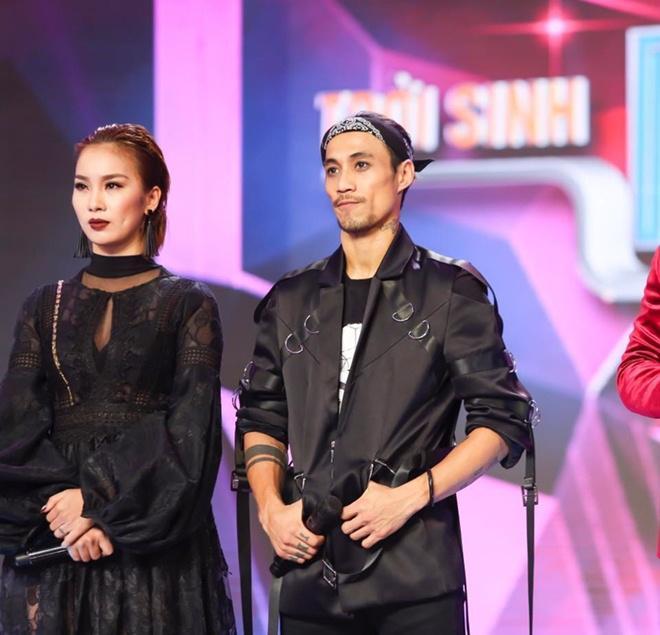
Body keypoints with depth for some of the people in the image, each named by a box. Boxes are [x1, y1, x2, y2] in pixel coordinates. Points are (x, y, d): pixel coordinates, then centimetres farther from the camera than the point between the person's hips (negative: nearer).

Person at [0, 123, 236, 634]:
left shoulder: (190, 305, 1)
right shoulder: (45, 308, 11)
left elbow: (190, 433, -8)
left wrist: (97, 501, -14)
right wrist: (60, 504, -14)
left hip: (155, 551, -2)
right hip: (52, 552, 3)